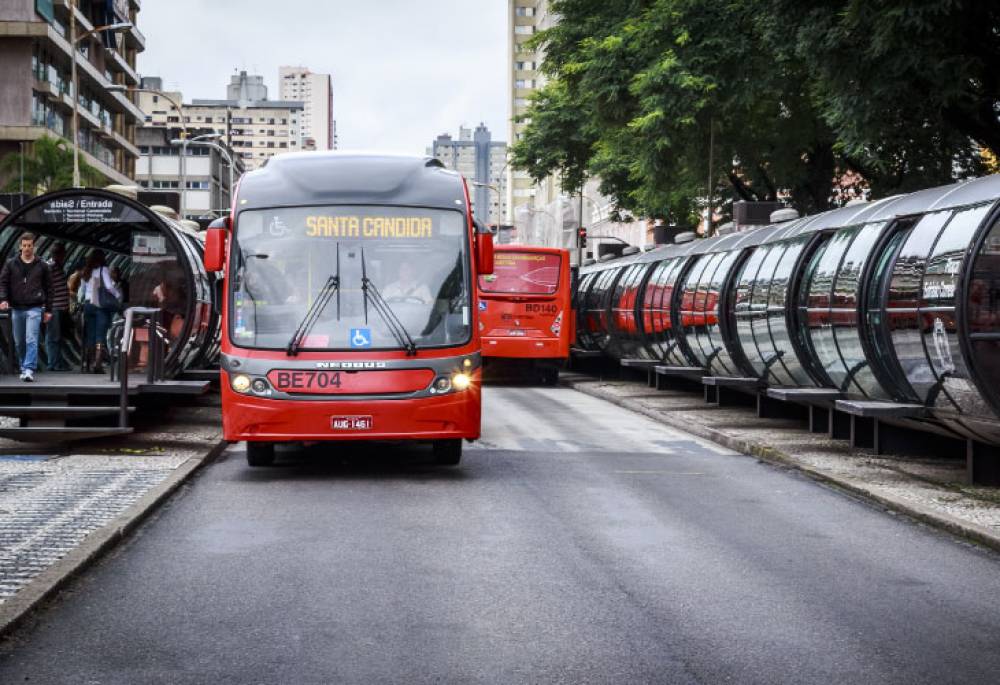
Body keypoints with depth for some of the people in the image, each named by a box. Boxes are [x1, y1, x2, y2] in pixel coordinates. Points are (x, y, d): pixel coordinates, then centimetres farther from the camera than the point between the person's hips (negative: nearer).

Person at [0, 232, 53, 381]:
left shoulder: (42, 266, 4)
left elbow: (48, 288, 8)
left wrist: (48, 310, 6)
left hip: (34, 309, -3)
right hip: (16, 309, 3)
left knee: (31, 340, -14)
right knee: (19, 342, 9)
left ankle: (29, 369, -19)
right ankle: (23, 368, 22)